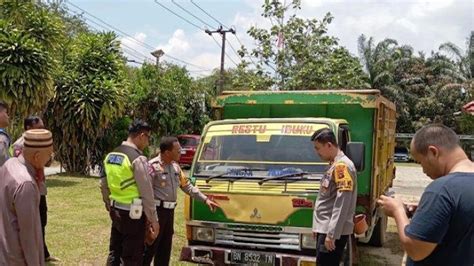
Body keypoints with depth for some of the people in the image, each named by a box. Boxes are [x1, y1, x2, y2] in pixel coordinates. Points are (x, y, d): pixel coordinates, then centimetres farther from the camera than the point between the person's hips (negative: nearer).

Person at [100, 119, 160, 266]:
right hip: (132, 214, -8)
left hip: (115, 211, 8)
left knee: (114, 252, 19)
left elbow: (103, 185, 14)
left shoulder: (110, 155, 7)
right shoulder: (138, 159, -18)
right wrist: (153, 219, -10)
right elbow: (146, 193, -17)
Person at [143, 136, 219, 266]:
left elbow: (187, 186, 20)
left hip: (169, 211, 8)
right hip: (157, 210, -8)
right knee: (150, 246, -2)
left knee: (166, 246, 15)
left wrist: (205, 199, 16)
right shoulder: (153, 166, -14)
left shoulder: (175, 166, 12)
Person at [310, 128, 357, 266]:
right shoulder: (334, 165, 15)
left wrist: (332, 234, -22)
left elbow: (342, 204, -22)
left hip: (333, 232, -10)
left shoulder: (342, 166, -16)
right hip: (325, 229, 10)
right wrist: (318, 227, 20)